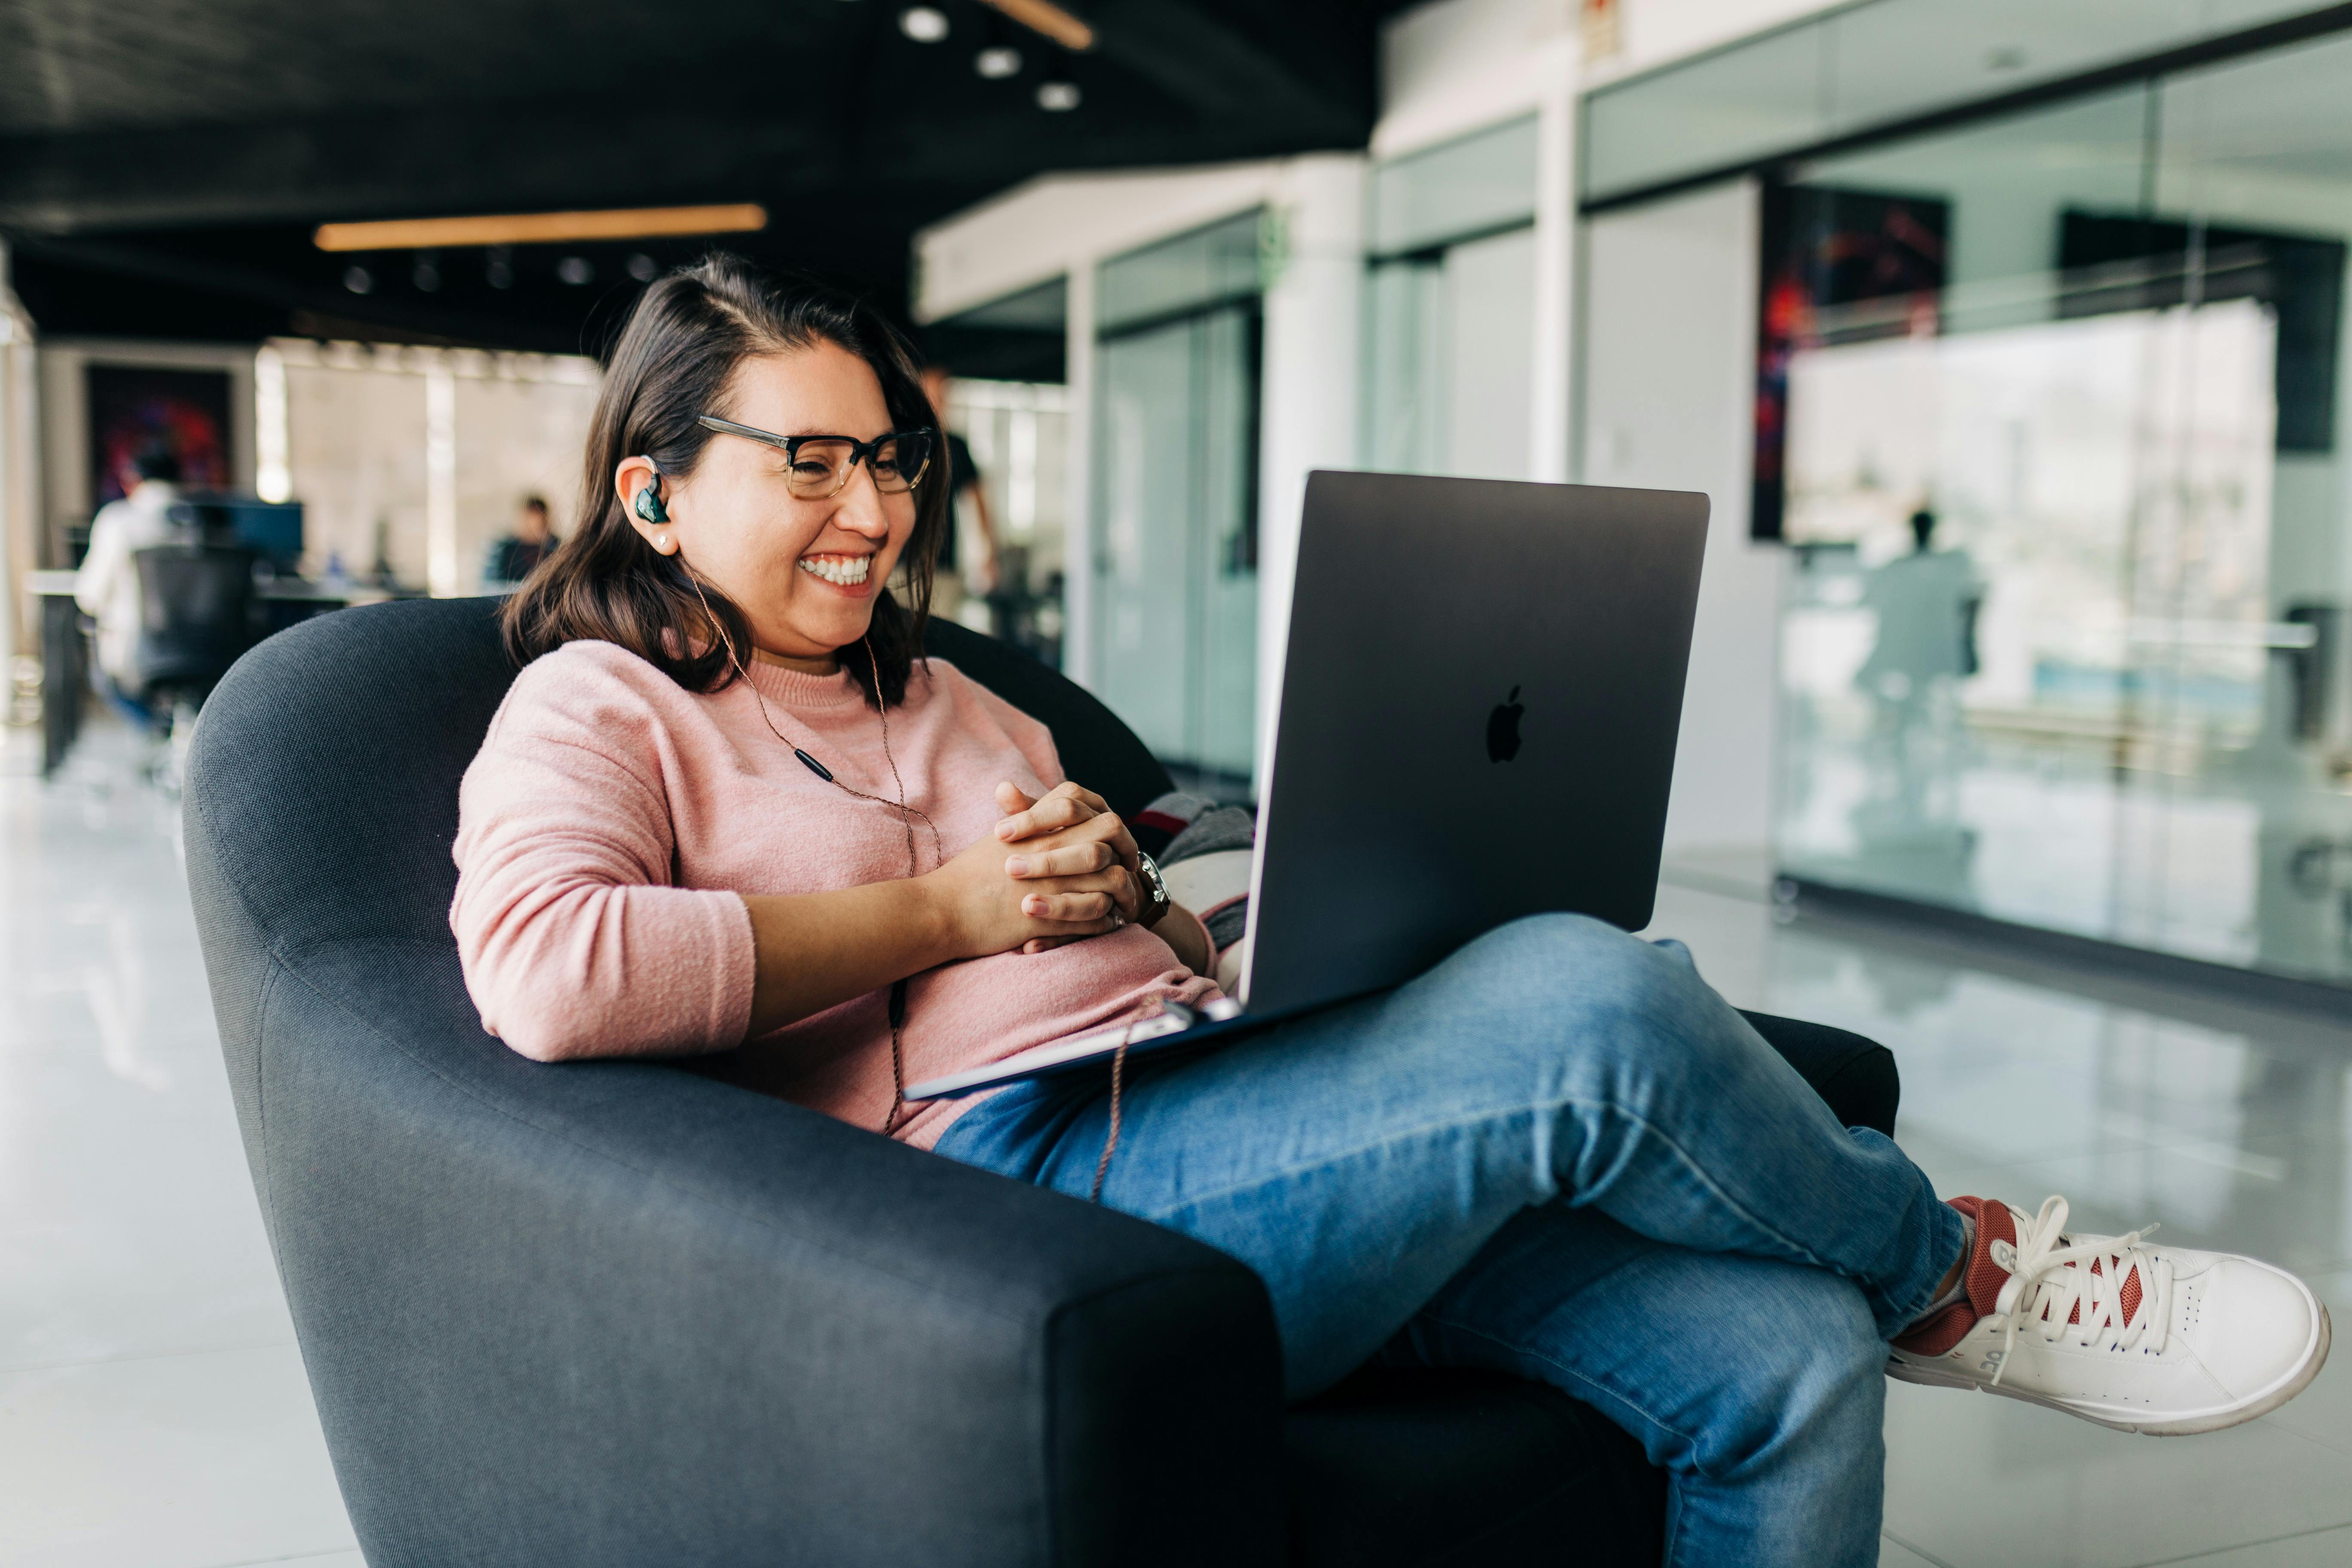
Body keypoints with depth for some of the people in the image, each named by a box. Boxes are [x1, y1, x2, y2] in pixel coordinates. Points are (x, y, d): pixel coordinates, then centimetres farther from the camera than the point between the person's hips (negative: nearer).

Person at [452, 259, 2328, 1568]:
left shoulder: (938, 695, 28)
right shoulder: (596, 713, 5)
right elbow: (544, 971, -17)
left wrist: (1118, 879, 3)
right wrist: (948, 915, -11)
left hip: (1207, 1103, 8)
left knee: (1785, 1358, -11)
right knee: (1583, 998, -27)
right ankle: (1951, 1269, 3)